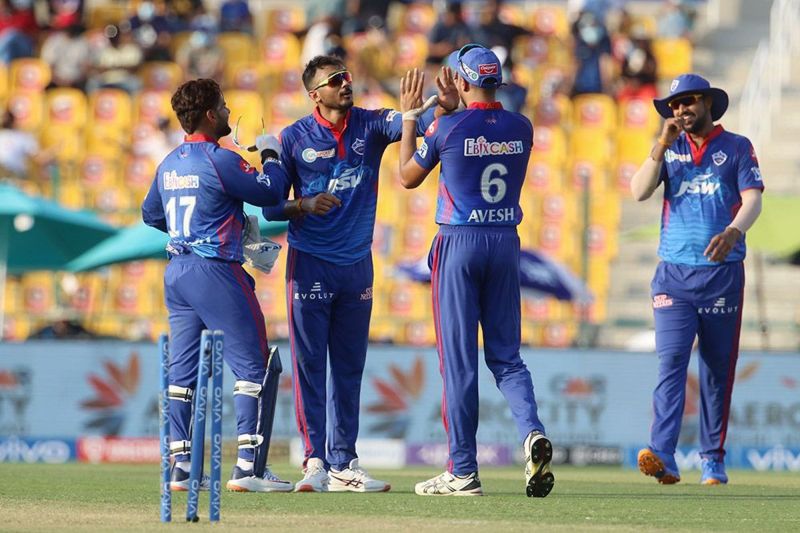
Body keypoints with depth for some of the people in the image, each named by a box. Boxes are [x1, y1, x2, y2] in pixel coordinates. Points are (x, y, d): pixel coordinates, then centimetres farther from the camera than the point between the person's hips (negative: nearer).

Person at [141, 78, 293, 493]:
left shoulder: (169, 164, 11)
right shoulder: (220, 160, -13)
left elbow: (150, 214, 22)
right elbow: (270, 195, -10)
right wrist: (270, 157, 6)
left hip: (176, 271, 8)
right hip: (215, 271, -8)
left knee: (182, 369, 9)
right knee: (252, 363, -3)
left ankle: (181, 467, 7)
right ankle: (247, 466, -10)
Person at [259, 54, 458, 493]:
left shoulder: (370, 126, 4)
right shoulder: (293, 139, -1)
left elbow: (412, 123, -16)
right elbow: (269, 206, -1)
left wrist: (446, 106, -36)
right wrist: (303, 205, -20)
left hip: (357, 264, 3)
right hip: (310, 263, -3)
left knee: (349, 367, 8)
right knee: (309, 363, -6)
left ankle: (343, 464, 12)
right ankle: (315, 461, -5)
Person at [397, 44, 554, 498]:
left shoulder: (449, 128, -10)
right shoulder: (521, 129, 2)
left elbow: (408, 176, 5)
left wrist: (410, 115, 13)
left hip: (460, 243, -4)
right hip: (507, 242, 4)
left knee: (458, 359, 1)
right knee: (506, 356, 12)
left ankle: (464, 471, 1)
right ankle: (533, 433, -15)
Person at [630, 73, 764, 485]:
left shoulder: (737, 147, 6)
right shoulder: (668, 149, 14)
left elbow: (752, 198, -7)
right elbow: (640, 192, 0)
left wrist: (733, 232, -27)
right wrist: (663, 144, -8)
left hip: (722, 271, -1)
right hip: (674, 273, 1)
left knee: (718, 370, 4)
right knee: (671, 363, -12)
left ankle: (713, 461, 12)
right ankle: (663, 457, -24)